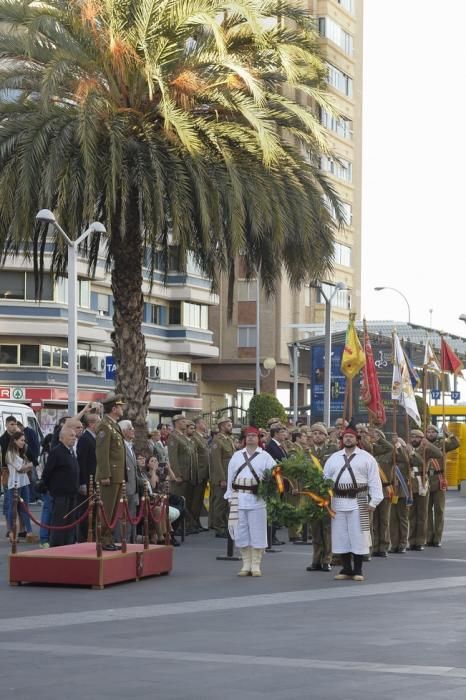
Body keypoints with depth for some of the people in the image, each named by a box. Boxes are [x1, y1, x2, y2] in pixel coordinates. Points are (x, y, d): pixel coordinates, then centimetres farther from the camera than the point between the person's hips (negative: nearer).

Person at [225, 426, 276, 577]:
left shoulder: (265, 457, 2)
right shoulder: (237, 456, 11)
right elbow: (230, 477, 12)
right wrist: (230, 496, 8)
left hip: (257, 498, -3)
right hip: (239, 498, 3)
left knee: (257, 533, -1)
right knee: (241, 533, 5)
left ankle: (256, 566, 6)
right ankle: (246, 565, 14)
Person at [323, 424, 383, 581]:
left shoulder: (366, 458, 1)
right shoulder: (334, 458, 12)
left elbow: (374, 481, -2)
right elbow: (325, 479, 13)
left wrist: (373, 502, -9)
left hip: (358, 502, -3)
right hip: (338, 501, 3)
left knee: (358, 536, -2)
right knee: (341, 536, 6)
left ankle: (357, 570, 5)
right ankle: (346, 569, 14)